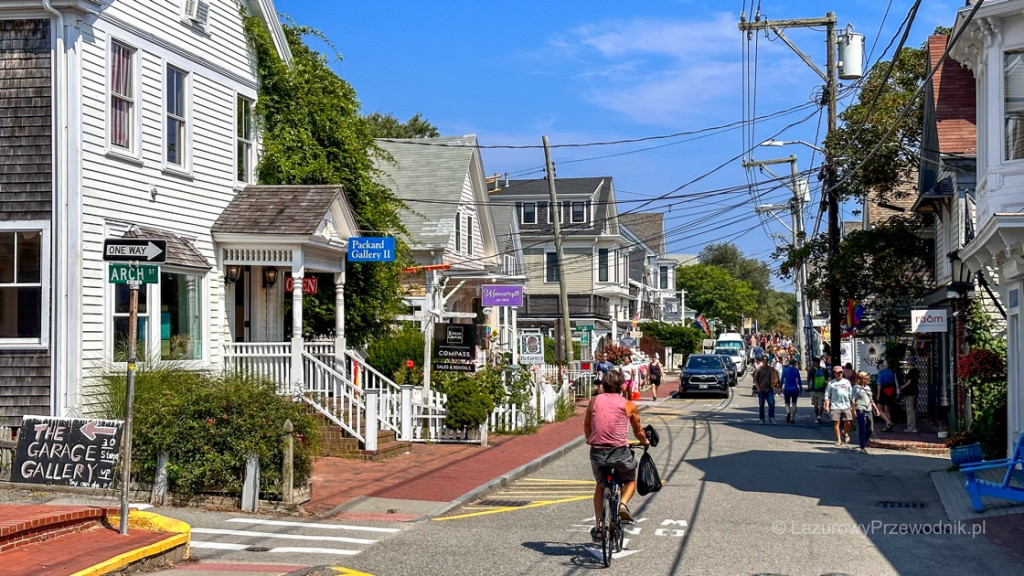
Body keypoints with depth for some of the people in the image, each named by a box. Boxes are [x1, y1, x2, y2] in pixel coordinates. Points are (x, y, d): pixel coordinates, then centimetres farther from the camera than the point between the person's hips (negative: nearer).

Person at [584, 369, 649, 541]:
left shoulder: (594, 401, 6)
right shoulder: (629, 405, 2)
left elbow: (586, 427, 15)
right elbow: (638, 432, 15)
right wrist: (645, 442, 36)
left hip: (597, 452, 2)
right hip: (619, 452, -2)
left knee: (600, 486, 26)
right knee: (630, 481, 26)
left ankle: (598, 525, 21)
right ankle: (623, 504, -3)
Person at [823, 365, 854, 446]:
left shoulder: (846, 382, 13)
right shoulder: (831, 383, 6)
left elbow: (851, 395, 16)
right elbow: (827, 395, 4)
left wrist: (852, 405, 12)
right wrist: (827, 406, -6)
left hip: (846, 406, 1)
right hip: (835, 406, -1)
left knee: (848, 422, -6)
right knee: (836, 423, -2)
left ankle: (845, 433, 24)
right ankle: (838, 439, 8)